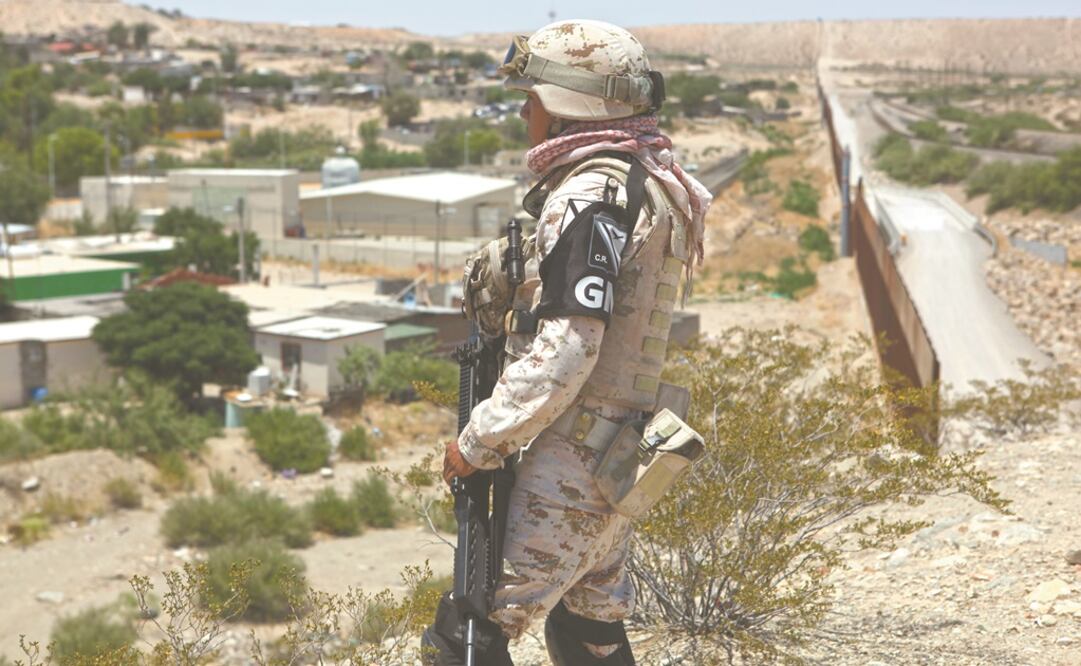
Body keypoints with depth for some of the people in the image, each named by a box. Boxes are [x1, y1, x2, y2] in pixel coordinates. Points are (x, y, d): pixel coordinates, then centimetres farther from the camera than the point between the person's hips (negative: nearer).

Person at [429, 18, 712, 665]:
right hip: (618, 457, 10)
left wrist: (478, 440, -17)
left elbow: (567, 348, -24)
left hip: (575, 461, -10)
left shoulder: (590, 196, -18)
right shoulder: (651, 185, 13)